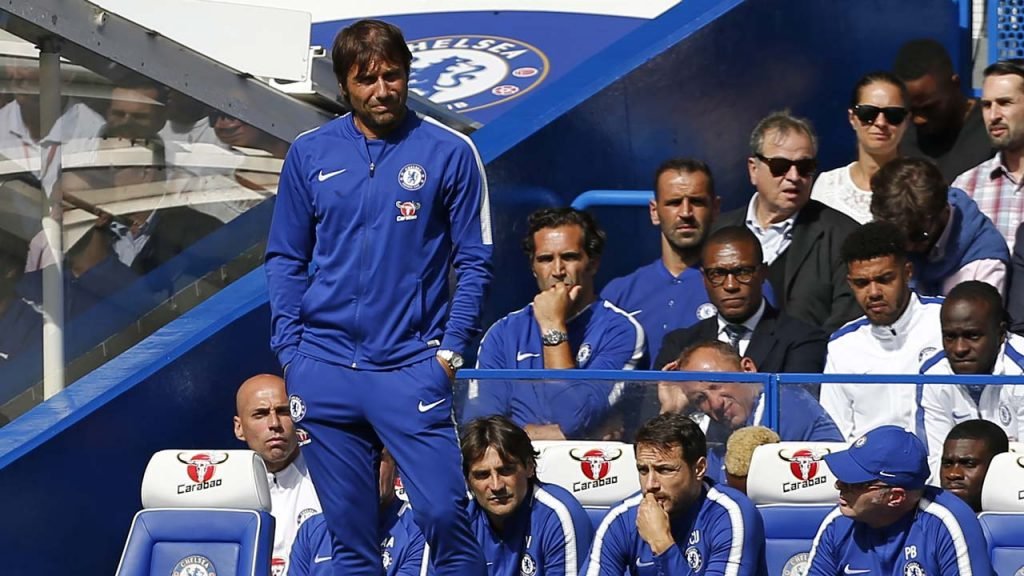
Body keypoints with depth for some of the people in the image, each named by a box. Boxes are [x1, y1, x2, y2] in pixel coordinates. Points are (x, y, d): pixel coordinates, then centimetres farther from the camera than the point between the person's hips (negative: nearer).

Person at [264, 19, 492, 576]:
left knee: (443, 511, -13)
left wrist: (449, 350, -6)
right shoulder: (309, 153, 7)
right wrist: (290, 351, 2)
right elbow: (286, 259, 11)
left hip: (412, 368, -2)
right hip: (324, 370, 3)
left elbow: (474, 262, 2)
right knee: (349, 531, 6)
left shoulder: (449, 152, 0)